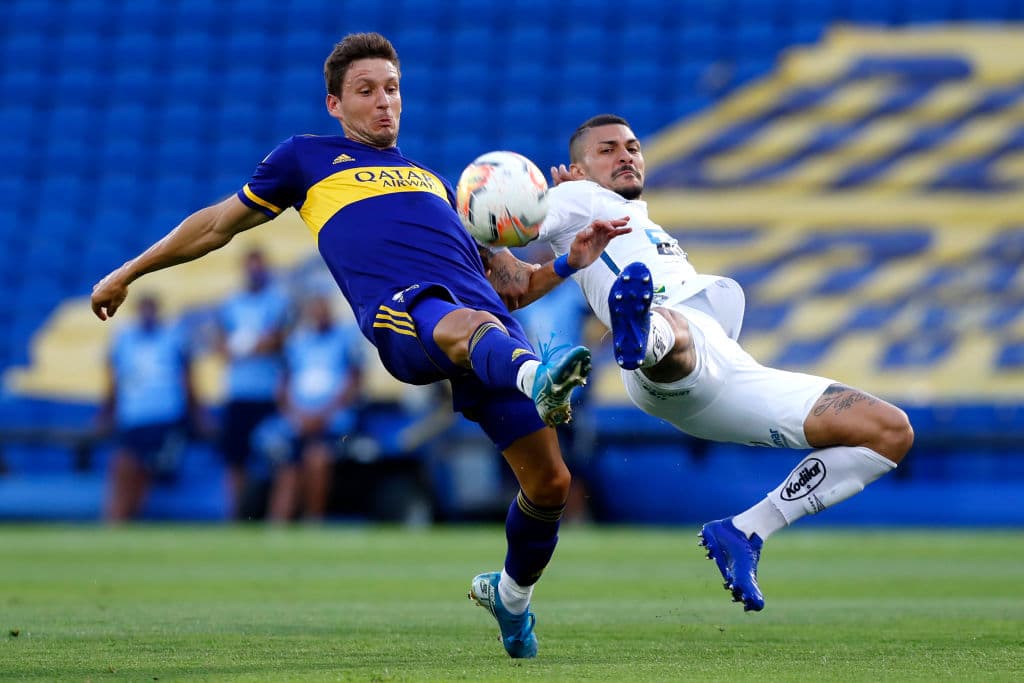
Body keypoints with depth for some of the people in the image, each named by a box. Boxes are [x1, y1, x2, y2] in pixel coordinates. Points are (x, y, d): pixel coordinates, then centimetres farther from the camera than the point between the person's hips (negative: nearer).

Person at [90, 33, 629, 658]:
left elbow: (504, 286, 34)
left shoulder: (434, 181, 36)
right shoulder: (308, 158, 26)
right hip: (398, 311, -5)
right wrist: (127, 273, 38)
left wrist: (570, 262, 17)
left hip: (488, 314, 5)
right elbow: (220, 224, 35)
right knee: (465, 326, -43)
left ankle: (512, 594, 25)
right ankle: (538, 377, -79)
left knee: (550, 482, -4)